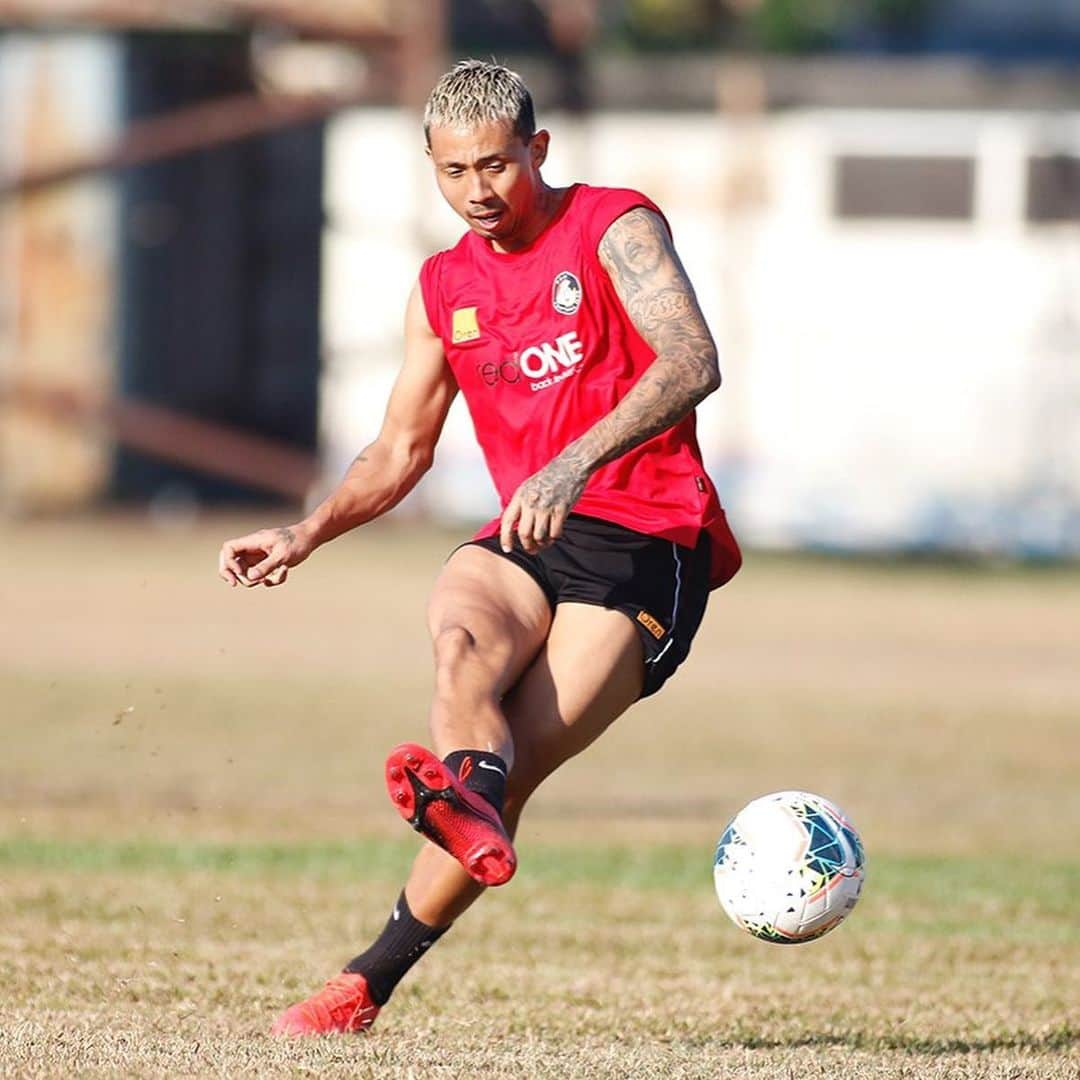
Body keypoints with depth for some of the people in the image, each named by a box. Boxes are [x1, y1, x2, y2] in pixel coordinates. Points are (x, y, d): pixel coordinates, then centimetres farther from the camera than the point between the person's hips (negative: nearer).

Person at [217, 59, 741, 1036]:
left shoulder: (614, 229, -3)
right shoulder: (446, 287, 17)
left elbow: (692, 362, -21)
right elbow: (401, 449, 25)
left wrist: (574, 465, -35)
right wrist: (308, 534, 7)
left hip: (649, 543, -4)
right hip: (528, 542, 4)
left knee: (515, 768, -20)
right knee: (463, 637, -34)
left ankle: (367, 986, -30)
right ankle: (470, 800, -64)